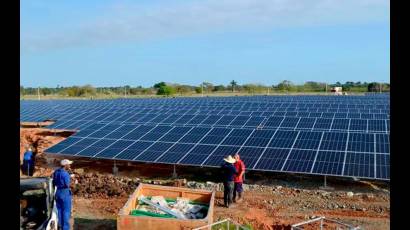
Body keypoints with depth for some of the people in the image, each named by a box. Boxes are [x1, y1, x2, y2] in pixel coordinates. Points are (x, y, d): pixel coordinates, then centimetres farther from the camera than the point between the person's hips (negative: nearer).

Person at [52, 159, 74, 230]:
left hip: (58, 192, 8)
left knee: (59, 210, 16)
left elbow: (54, 183, 12)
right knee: (66, 212, 0)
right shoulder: (65, 173, -19)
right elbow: (67, 185, -19)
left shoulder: (56, 172, 7)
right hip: (65, 193, -8)